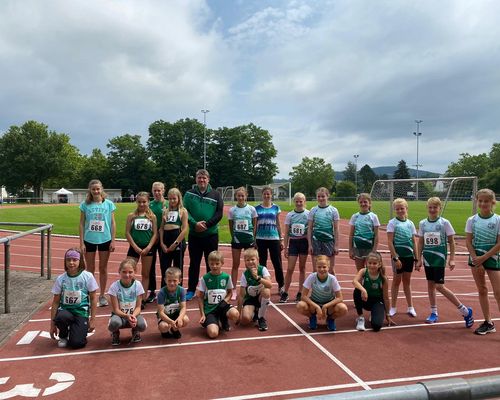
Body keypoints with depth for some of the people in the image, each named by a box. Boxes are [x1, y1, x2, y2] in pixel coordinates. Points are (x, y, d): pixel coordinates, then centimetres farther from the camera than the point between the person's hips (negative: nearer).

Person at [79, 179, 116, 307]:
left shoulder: (109, 204, -2)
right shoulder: (85, 205, -2)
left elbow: (113, 223, 0)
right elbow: (81, 224, 0)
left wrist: (113, 241, -4)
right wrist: (81, 243, -4)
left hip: (105, 240, 0)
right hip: (89, 240, 0)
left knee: (103, 268, 10)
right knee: (90, 269, 11)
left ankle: (102, 295, 23)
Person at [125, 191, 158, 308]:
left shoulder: (152, 216, 1)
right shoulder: (131, 216, 0)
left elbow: (155, 233, 0)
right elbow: (127, 233, -4)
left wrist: (148, 247, -11)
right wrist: (136, 247, -10)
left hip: (147, 248, 1)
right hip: (134, 247, 0)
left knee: (145, 274, 8)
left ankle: (143, 299, 16)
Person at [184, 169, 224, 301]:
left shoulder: (215, 195, 2)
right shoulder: (189, 194, 3)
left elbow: (219, 213, -4)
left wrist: (207, 224, -16)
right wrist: (195, 223, -18)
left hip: (211, 234, 0)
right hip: (194, 235, 0)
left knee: (211, 264, 8)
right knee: (194, 264, 8)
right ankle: (191, 291, 18)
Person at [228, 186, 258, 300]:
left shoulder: (251, 209, -1)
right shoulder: (232, 210, 0)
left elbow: (255, 225, 2)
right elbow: (230, 226, 7)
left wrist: (254, 238, -1)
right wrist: (233, 237, 4)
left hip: (249, 239, 0)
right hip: (236, 240, 0)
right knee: (235, 265, 5)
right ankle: (233, 290, 10)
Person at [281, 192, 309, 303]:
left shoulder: (308, 214, -1)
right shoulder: (289, 215, 3)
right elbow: (286, 233, 5)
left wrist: (310, 245, -6)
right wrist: (285, 248, 2)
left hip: (304, 242, -1)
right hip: (293, 243, 1)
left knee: (302, 268, 9)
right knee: (290, 269, -1)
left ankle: (300, 293, 19)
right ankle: (285, 293, 9)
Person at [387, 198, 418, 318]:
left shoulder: (410, 223, 6)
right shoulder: (392, 223, -6)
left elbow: (414, 242, 9)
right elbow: (390, 242, -11)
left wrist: (416, 258, 5)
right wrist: (395, 258, -15)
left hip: (409, 255, 3)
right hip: (398, 255, -3)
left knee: (407, 281, 13)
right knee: (396, 280, 5)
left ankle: (410, 307, 21)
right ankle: (393, 308, 16)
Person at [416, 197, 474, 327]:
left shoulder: (444, 222, -6)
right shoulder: (423, 223, 4)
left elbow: (451, 241, -3)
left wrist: (452, 259, -8)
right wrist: (419, 259, 7)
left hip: (440, 258, -4)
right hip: (427, 258, 4)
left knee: (439, 286, -7)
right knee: (430, 284, 10)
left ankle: (465, 311, 7)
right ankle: (434, 313, 23)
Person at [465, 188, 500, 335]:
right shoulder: (472, 220, 0)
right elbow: (468, 242, 0)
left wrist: (484, 258, -14)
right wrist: (476, 260, -10)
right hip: (476, 257, 3)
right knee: (482, 291, 10)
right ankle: (488, 323, 21)